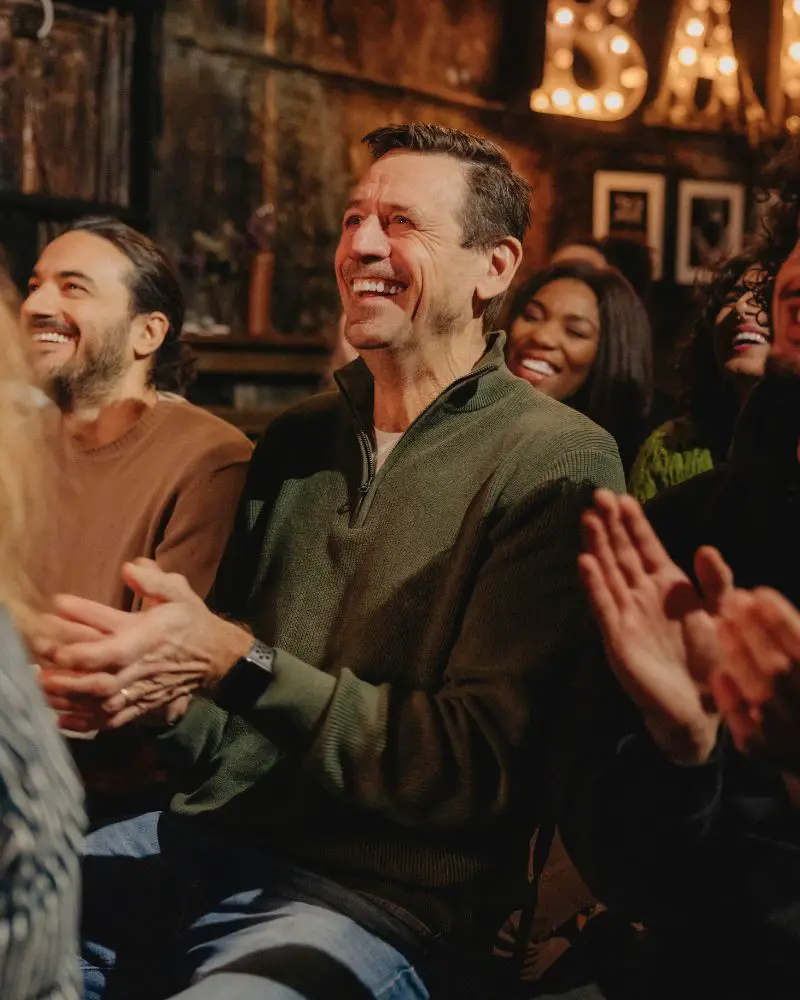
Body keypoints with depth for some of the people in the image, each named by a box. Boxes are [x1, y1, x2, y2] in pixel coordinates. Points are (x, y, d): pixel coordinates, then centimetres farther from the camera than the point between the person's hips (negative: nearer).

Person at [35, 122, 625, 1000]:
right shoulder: (296, 440, 14)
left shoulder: (556, 461, -7)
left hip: (382, 889, -5)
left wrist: (235, 662, -19)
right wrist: (148, 682, -9)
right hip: (202, 840, 6)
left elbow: (479, 769, -12)